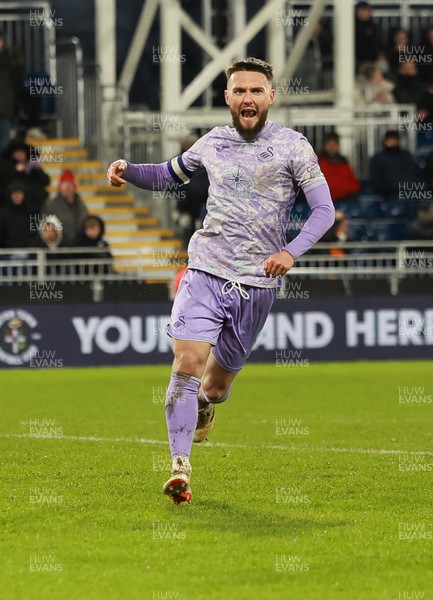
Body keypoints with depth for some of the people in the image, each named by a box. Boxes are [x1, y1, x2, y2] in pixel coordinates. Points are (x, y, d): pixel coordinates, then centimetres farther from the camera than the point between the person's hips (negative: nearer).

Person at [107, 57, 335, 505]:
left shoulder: (292, 146, -1)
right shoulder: (213, 143, 9)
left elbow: (324, 209, -4)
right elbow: (168, 174, 26)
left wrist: (291, 252, -20)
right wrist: (126, 170, 5)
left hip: (258, 282, -1)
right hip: (206, 270, 1)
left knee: (216, 383, 9)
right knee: (187, 363, -18)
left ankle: (205, 404, 47)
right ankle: (180, 467, -19)